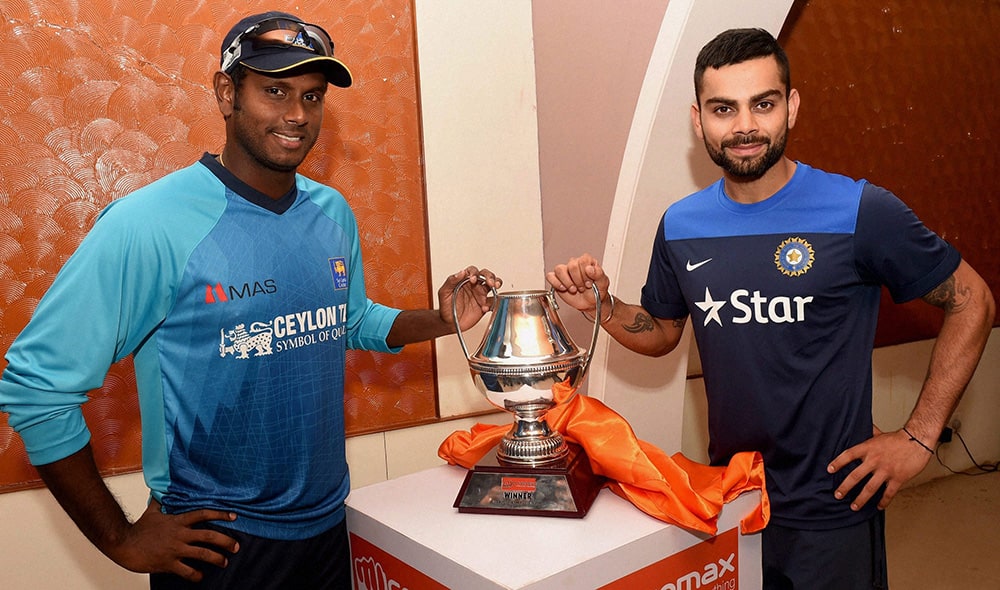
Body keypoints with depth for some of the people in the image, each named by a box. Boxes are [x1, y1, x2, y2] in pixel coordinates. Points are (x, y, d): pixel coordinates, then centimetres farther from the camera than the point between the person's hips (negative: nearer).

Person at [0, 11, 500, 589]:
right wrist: (121, 539, -12)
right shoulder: (147, 225, -19)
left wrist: (442, 320, -4)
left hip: (328, 523, 6)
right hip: (214, 543, -5)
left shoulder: (334, 213, -1)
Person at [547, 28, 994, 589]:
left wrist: (919, 438, -9)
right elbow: (661, 332, 11)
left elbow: (972, 302, -5)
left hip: (832, 509, -4)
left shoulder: (861, 212, -15)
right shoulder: (681, 226, -2)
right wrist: (602, 304, -9)